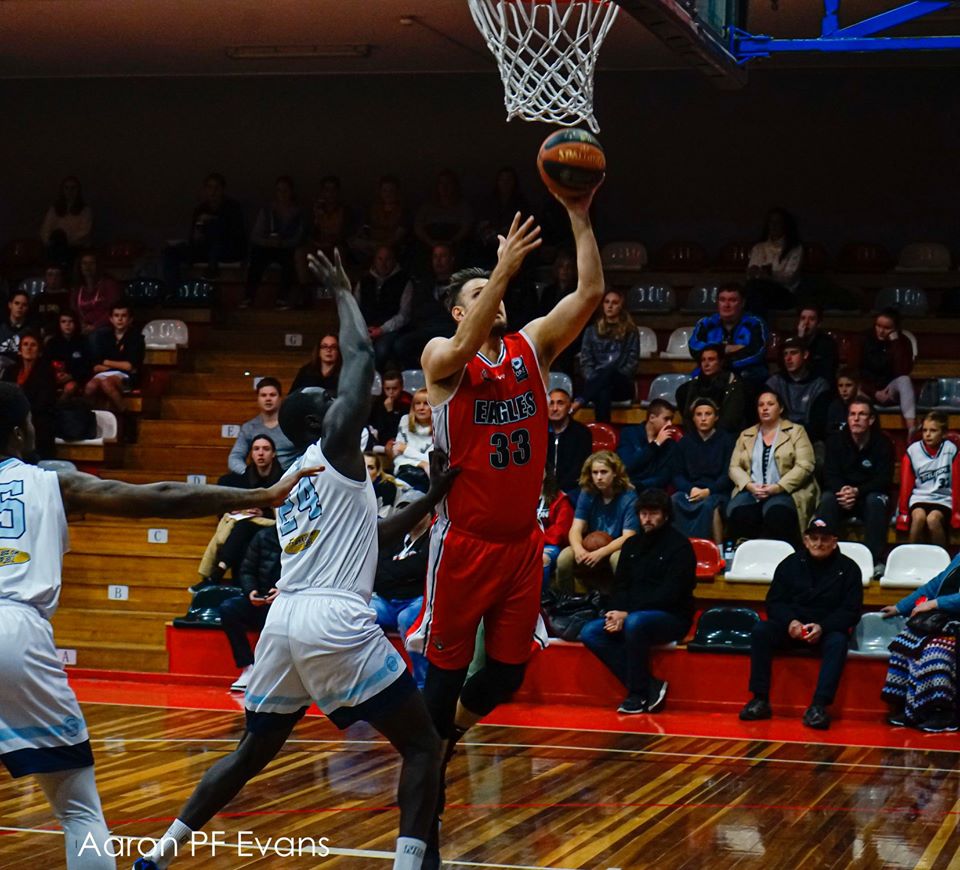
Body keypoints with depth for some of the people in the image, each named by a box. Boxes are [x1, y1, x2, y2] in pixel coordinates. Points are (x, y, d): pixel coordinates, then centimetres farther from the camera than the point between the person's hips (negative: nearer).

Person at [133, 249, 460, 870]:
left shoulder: (292, 480, 24)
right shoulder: (336, 447, 2)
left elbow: (370, 536, 30)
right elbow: (362, 357, -1)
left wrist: (430, 499, 28)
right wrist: (343, 293, 11)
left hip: (285, 620, 8)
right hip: (338, 622, -8)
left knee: (253, 752, 23)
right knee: (422, 745, 2)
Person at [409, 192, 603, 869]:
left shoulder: (534, 345, 6)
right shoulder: (443, 358, -6)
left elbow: (591, 294, -6)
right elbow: (467, 345, -30)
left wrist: (580, 220, -15)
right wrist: (506, 267, -35)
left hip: (522, 541, 5)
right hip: (464, 542, -5)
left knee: (508, 673, 9)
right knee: (446, 675, 1)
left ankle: (434, 742, 34)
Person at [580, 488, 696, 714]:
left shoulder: (679, 545, -5)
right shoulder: (632, 544, 16)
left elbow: (669, 594, -14)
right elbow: (620, 585, 14)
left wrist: (627, 614, -20)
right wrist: (617, 613, -10)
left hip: (672, 617, -7)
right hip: (629, 615, 7)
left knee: (635, 622, -38)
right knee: (590, 633, -16)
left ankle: (638, 695, -23)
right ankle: (650, 686, -19)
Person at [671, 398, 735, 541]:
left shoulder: (726, 440, 8)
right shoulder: (684, 442, 16)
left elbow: (728, 475, 0)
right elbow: (677, 475, 11)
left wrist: (708, 491, -16)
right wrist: (691, 489, -11)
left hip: (717, 492, -3)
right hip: (690, 491, 3)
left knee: (709, 504, -37)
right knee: (674, 501, -31)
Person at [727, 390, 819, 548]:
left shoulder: (796, 431, 11)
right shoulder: (746, 435, 23)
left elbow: (804, 466, -1)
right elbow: (734, 467, 14)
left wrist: (777, 488, -13)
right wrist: (750, 486, -8)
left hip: (785, 492, -3)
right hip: (752, 491, 3)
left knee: (776, 513, -38)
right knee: (738, 512, -32)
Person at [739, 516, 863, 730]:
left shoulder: (848, 568, 2)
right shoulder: (791, 564, 8)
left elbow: (851, 612, -3)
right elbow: (774, 602, 5)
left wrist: (822, 627, -20)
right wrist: (790, 622, -17)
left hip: (828, 629, -2)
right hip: (791, 628, 2)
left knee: (838, 642, -35)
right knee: (760, 630, -25)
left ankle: (818, 706, -40)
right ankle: (760, 700, -25)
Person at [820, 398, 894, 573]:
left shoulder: (883, 444, -4)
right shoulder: (835, 441, 1)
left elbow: (884, 480, -12)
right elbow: (829, 475, -6)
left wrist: (857, 491, -28)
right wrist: (842, 491, -29)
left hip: (869, 494, -1)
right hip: (841, 492, 1)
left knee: (876, 501, -34)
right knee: (827, 499, -30)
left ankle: (876, 560, -36)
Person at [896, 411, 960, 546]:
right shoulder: (913, 451, 1)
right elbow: (906, 484, 4)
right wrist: (903, 512, 1)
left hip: (943, 500, -1)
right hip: (919, 498, 1)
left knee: (933, 519, -32)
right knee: (919, 517, -32)